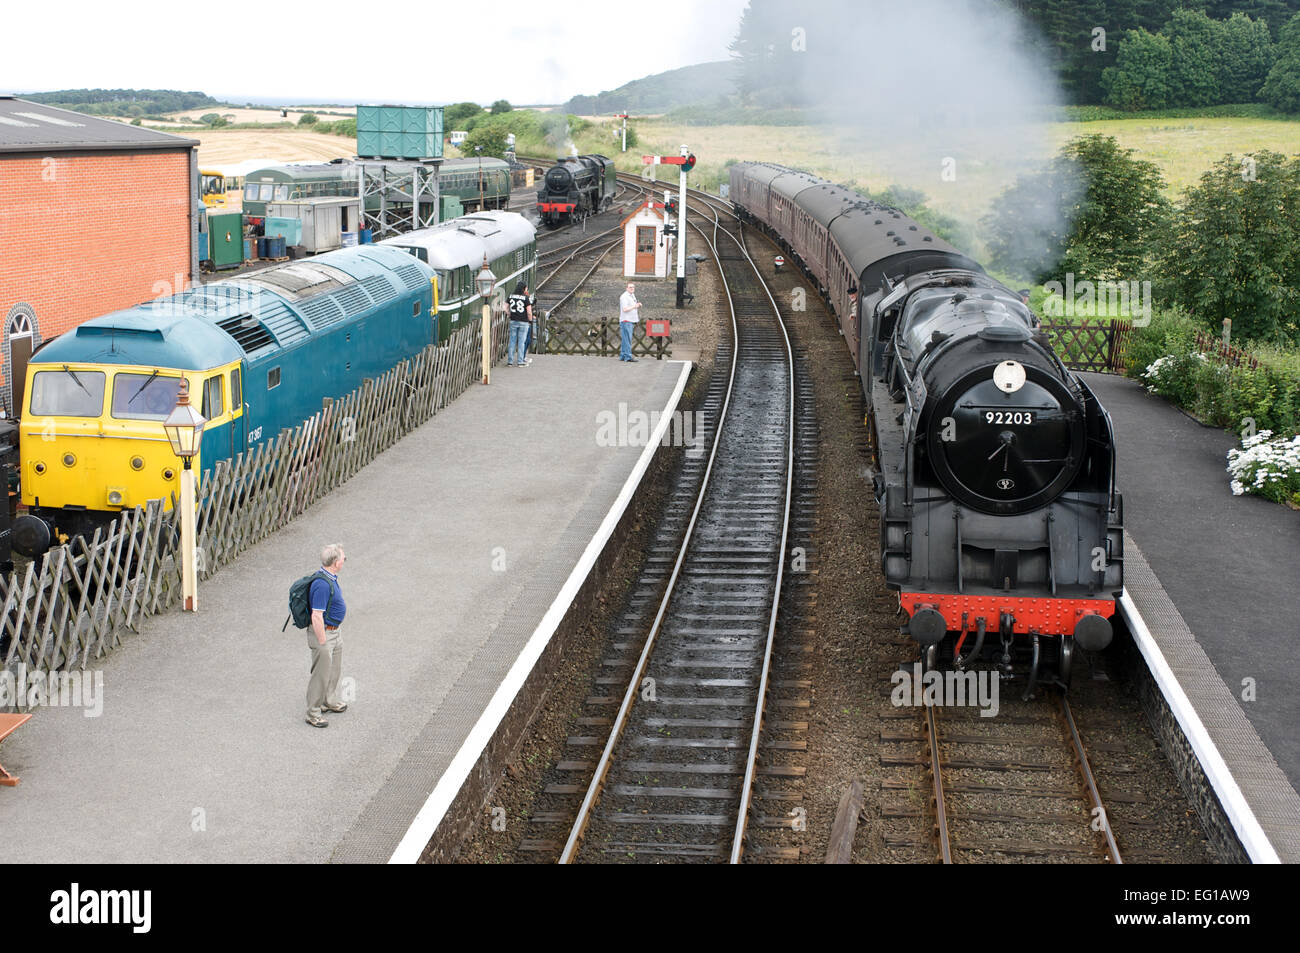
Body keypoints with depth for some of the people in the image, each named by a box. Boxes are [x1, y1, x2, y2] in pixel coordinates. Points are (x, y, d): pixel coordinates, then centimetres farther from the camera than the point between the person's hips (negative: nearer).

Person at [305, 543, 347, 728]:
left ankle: (330, 701, 43)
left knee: (335, 669, 24)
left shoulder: (331, 578, 3)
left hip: (334, 632, 10)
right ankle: (312, 714, 11)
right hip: (323, 633, -10)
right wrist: (322, 643, -24)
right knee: (321, 674, 0)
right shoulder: (322, 584, -29)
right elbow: (317, 616, -29)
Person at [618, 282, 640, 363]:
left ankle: (623, 356, 16)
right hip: (626, 320, -10)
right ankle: (628, 357, -12)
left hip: (631, 320, 10)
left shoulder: (632, 295, 19)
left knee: (625, 339, 12)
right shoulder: (624, 296, -12)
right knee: (627, 339, -11)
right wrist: (634, 306, -23)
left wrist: (638, 305, 10)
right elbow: (625, 309, -18)